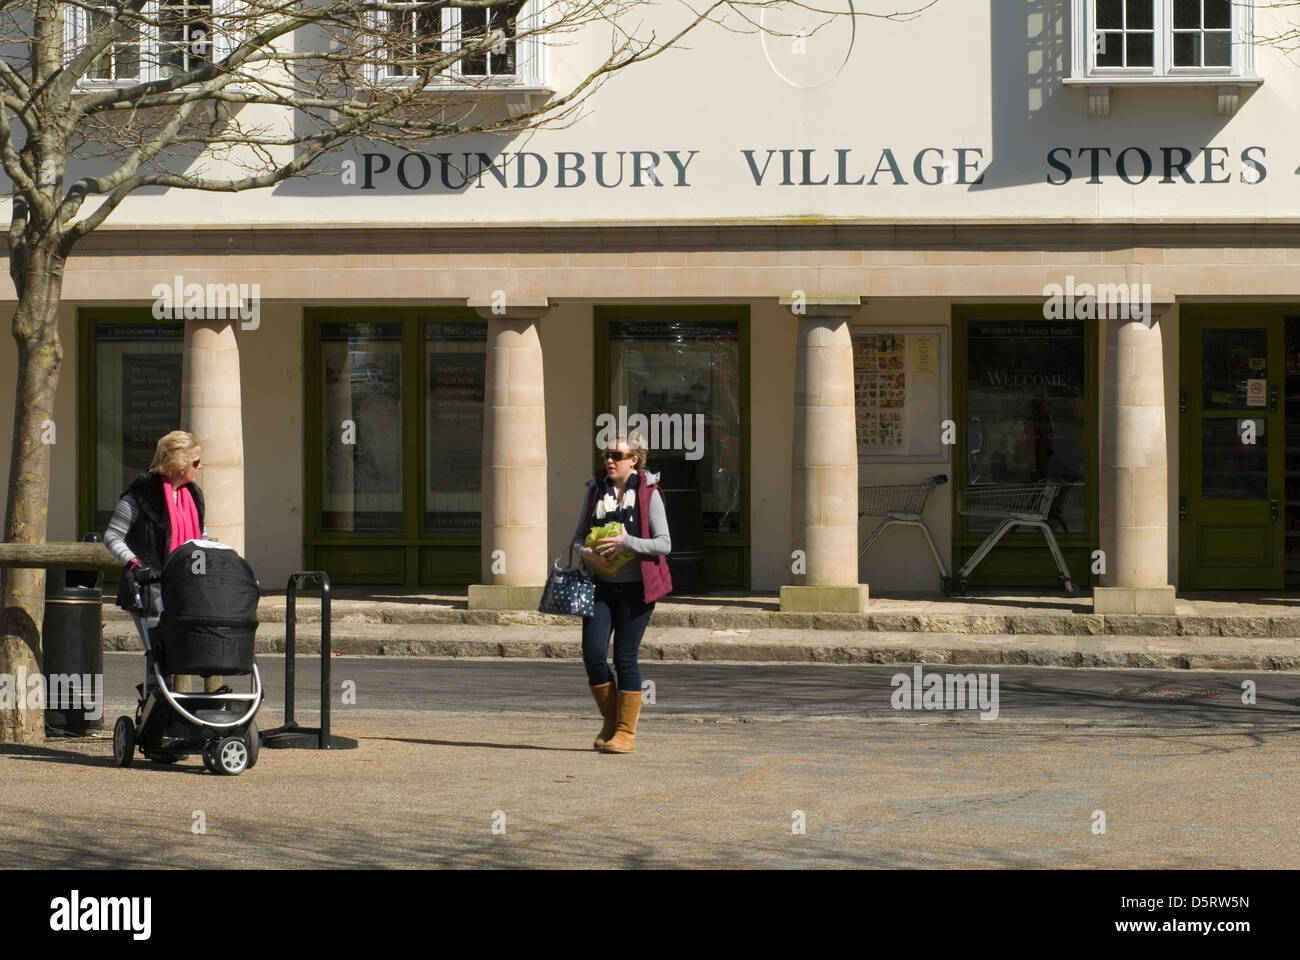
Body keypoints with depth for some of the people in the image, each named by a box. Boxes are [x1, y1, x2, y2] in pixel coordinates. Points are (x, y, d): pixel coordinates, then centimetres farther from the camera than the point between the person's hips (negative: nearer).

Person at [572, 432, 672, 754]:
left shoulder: (648, 494, -5)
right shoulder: (595, 490, 7)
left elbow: (664, 544, -9)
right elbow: (579, 534, 12)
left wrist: (626, 542, -21)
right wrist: (586, 553, -10)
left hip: (635, 588, -4)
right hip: (601, 585, 4)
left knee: (625, 658, -2)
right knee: (593, 655, -5)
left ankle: (626, 732, 9)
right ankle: (610, 721, 16)